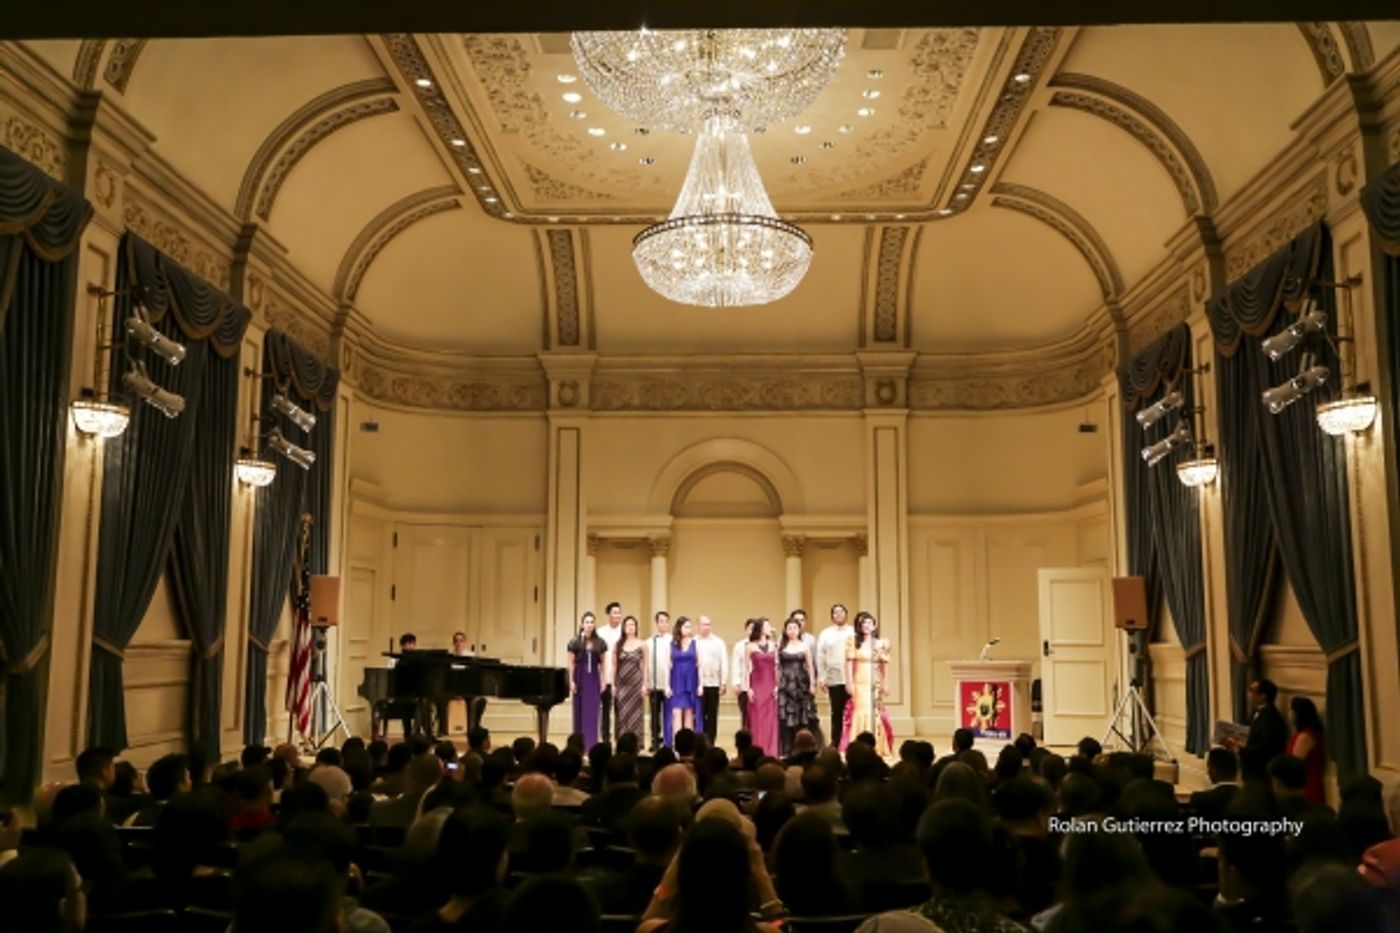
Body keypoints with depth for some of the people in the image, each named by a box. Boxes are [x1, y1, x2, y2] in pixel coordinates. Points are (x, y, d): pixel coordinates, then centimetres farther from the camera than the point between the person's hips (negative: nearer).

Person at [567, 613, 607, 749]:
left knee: (593, 711, -3)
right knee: (580, 710, 6)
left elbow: (602, 663, 6)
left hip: (594, 679, 1)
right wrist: (571, 681, -5)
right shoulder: (575, 642, -3)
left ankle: (591, 743, 0)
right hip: (580, 678, -1)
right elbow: (571, 663, -1)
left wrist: (602, 681, 2)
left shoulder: (600, 643, 1)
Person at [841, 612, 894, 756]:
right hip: (859, 684, -2)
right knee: (859, 714, -6)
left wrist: (884, 684, 3)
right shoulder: (854, 642, 2)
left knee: (875, 714, 1)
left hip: (875, 685, 2)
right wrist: (850, 683, -9)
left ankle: (876, 747, 7)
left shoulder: (881, 643, 7)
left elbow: (884, 666, 9)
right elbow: (849, 663, -2)